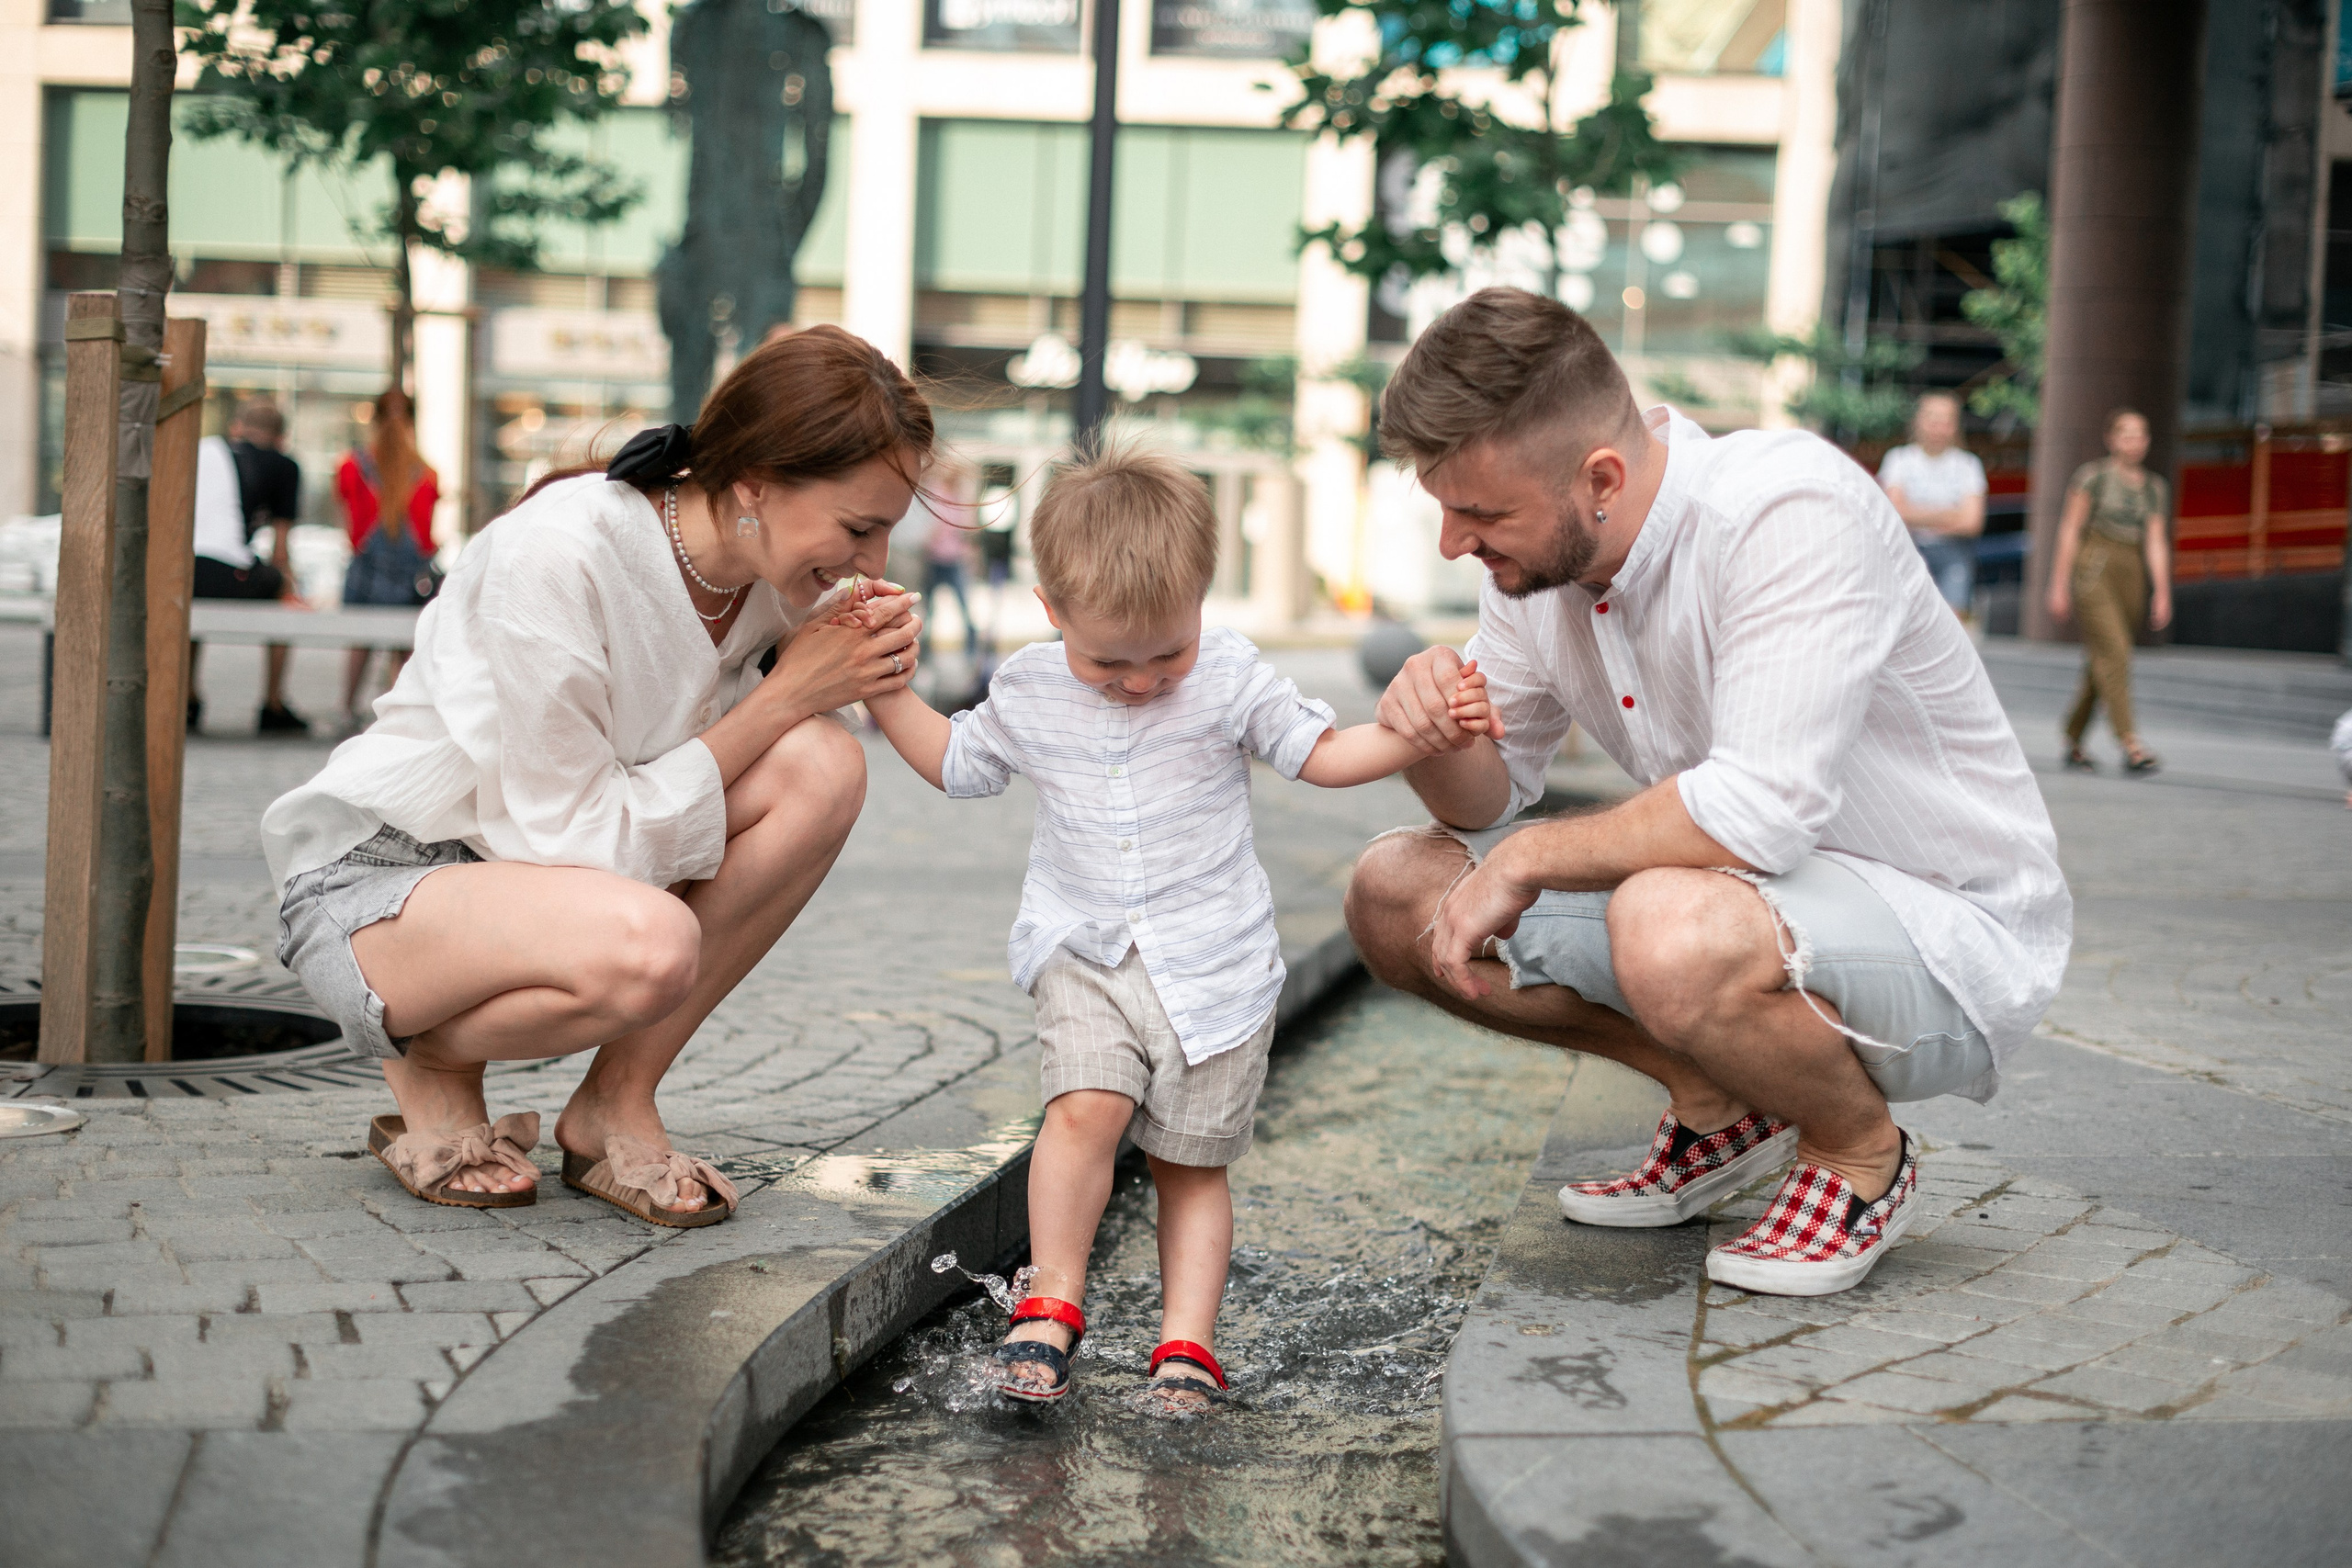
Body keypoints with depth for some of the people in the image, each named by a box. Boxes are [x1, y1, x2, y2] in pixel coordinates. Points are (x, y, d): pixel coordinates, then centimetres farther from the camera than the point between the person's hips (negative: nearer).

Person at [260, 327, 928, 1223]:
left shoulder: (776, 566, -7)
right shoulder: (559, 555, -28)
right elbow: (576, 839, -26)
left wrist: (873, 669, -20)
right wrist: (784, 697, -25)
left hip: (546, 874, 7)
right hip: (374, 890, -7)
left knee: (824, 766, -18)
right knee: (647, 944, -38)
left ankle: (616, 1104, -7)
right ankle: (429, 1066, -4)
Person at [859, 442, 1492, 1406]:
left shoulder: (1230, 681, -5)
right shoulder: (1029, 692, 0)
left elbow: (1321, 753, 3)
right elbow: (958, 764, 17)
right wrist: (884, 688, 8)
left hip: (1213, 963, 0)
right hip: (1081, 952, 0)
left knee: (1191, 1162, 4)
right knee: (1086, 1106, -22)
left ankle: (1187, 1339, 9)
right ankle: (1053, 1305, -11)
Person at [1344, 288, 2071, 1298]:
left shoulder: (1792, 511, -27)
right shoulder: (1534, 550, -3)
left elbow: (1762, 811, -35)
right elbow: (1487, 797, 5)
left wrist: (1532, 857, -23)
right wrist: (1436, 735, -18)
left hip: (1950, 927, -8)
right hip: (1751, 901, 8)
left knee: (1672, 930, -40)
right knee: (1398, 893, -3)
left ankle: (1862, 1154, -7)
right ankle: (1717, 1106, 11)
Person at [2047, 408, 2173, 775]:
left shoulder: (2155, 488, 12)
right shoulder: (2092, 475, -2)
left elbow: (2156, 544, 7)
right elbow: (2070, 530, -4)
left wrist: (2162, 594, -2)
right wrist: (2059, 585, -8)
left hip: (2130, 578, 5)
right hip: (2092, 571, -5)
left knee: (2100, 663, 8)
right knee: (2114, 652, -16)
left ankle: (2073, 743, 22)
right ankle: (2131, 747, -23)